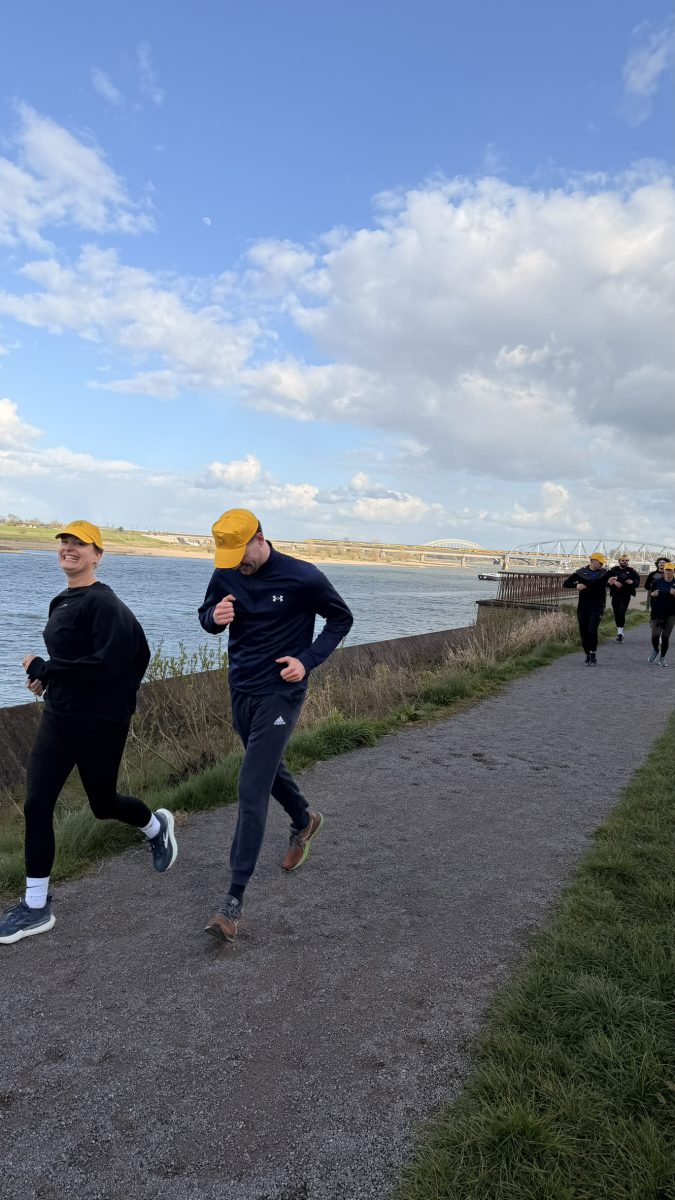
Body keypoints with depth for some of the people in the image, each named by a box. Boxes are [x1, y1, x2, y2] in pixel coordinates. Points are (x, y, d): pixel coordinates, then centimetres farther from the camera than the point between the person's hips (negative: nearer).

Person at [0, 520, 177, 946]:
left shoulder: (104, 603, -18)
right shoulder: (61, 602, 10)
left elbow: (107, 662, -28)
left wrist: (45, 669, -20)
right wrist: (50, 675, 4)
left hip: (100, 722, -8)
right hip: (58, 715, 8)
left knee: (103, 803, 11)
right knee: (37, 805, 2)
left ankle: (157, 826, 44)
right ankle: (37, 907, 14)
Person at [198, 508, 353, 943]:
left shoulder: (303, 577, -16)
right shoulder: (226, 575, -3)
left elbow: (342, 619, -3)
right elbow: (206, 614, 11)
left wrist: (308, 660, -16)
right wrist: (214, 617, -15)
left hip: (279, 694, -6)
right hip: (241, 690, 6)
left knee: (252, 790, -11)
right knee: (268, 766, 24)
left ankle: (235, 899, -5)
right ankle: (304, 821, 54)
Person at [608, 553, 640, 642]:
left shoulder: (631, 571, 5)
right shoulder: (613, 570, 5)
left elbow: (637, 581, 8)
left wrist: (632, 582, -14)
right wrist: (614, 582, -18)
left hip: (626, 596, -2)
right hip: (615, 596, 2)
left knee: (621, 613, -15)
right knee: (616, 614, 7)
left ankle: (620, 633, -9)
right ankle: (619, 632, 20)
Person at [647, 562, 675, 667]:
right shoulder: (657, 582, 4)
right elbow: (651, 594, 14)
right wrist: (653, 594, -7)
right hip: (657, 613, 0)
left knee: (665, 636, 3)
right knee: (655, 635, -7)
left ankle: (663, 657, 19)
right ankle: (655, 650, 24)